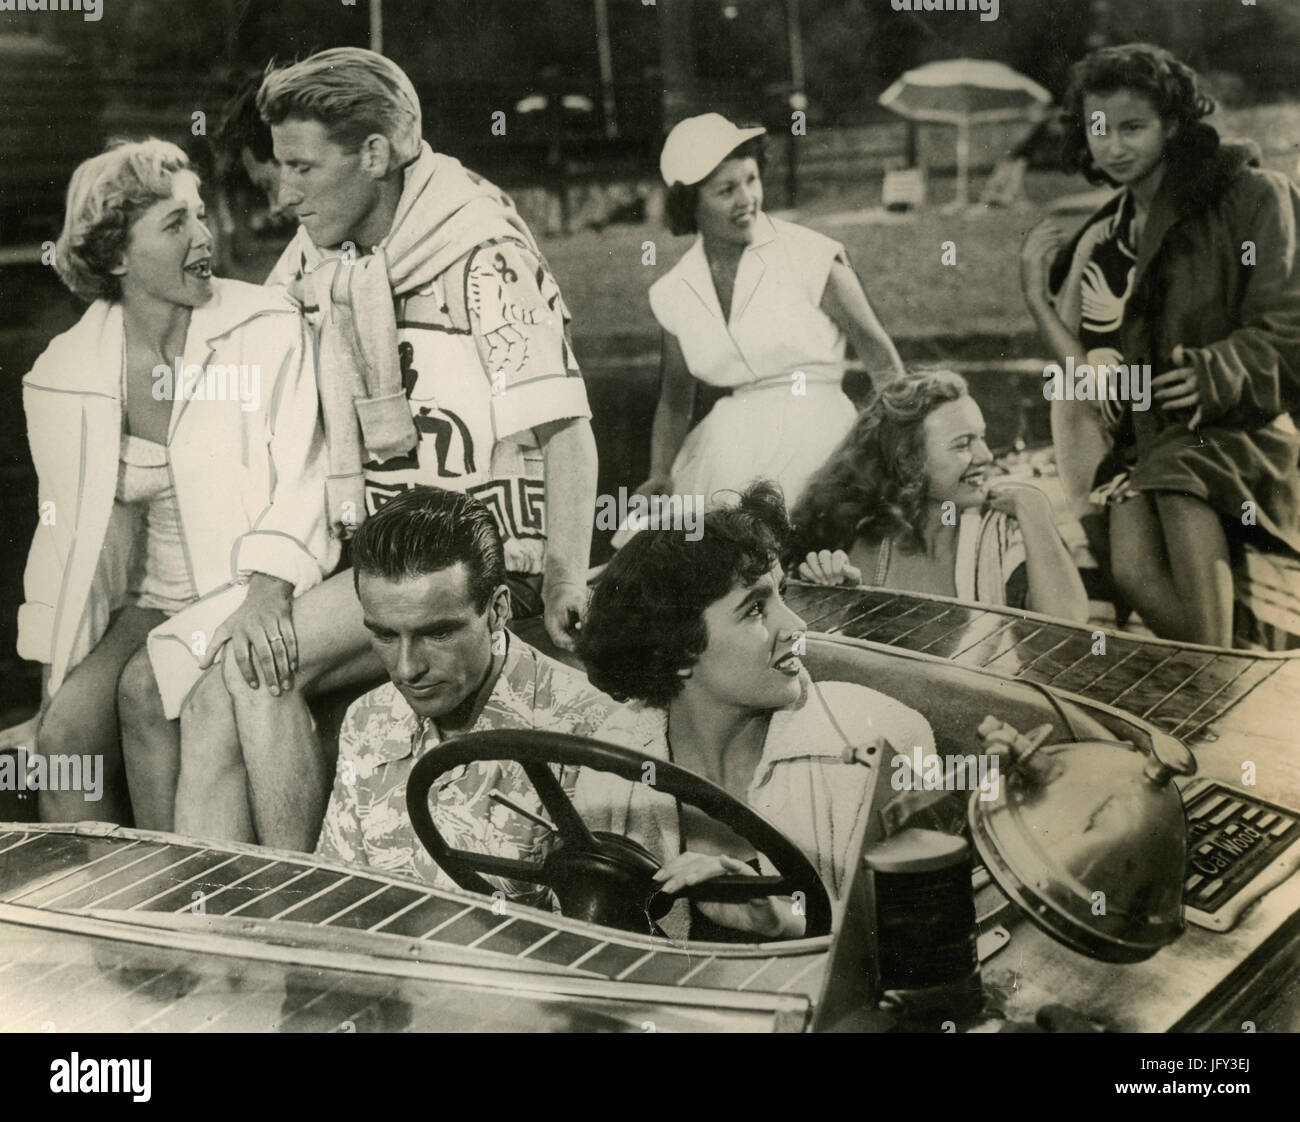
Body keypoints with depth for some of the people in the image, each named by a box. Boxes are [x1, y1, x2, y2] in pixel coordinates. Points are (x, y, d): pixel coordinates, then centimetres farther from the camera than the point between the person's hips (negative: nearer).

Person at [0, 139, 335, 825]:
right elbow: (65, 535, 10)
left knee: (147, 687, -28)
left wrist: (268, 591, -31)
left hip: (254, 595, -3)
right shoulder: (64, 375, 3)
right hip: (156, 600, 3)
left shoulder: (268, 331, -7)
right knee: (67, 730, -22)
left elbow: (303, 480, -12)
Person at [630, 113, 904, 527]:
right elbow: (674, 400, 17)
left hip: (815, 441, -3)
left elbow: (882, 359, 0)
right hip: (728, 452, 4)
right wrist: (660, 474, 1)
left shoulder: (810, 256, -5)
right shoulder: (673, 294, 7)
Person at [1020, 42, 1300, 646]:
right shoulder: (1100, 244, 17)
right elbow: (1095, 378, 13)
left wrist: (1215, 372, -19)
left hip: (1231, 426, -3)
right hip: (1141, 439, 4)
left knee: (1184, 503, -37)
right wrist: (1037, 299, 4)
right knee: (1131, 566, -28)